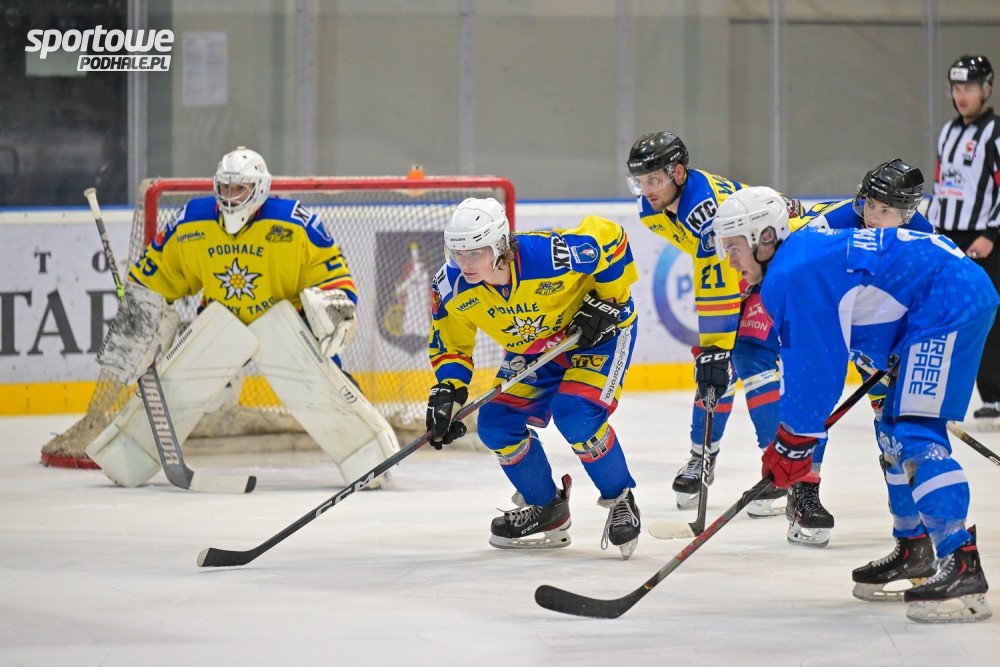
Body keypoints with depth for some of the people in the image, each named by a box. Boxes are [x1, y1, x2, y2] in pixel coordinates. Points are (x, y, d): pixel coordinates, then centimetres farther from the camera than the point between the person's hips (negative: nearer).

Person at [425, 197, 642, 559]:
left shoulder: (549, 255, -39)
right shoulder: (452, 288, -21)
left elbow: (609, 238, -24)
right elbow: (450, 345, -4)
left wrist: (608, 301, -20)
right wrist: (448, 391, -19)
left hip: (599, 330, -6)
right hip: (531, 348, 6)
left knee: (577, 416, -26)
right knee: (497, 423, -5)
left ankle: (620, 502, -2)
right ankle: (546, 509, 17)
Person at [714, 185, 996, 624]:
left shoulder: (795, 274, -16)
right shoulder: (805, 248, 16)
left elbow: (815, 367, -16)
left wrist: (792, 444, -8)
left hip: (951, 304, -11)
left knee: (916, 435, -18)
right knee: (894, 431, 19)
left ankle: (963, 567, -24)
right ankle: (913, 552, 28)